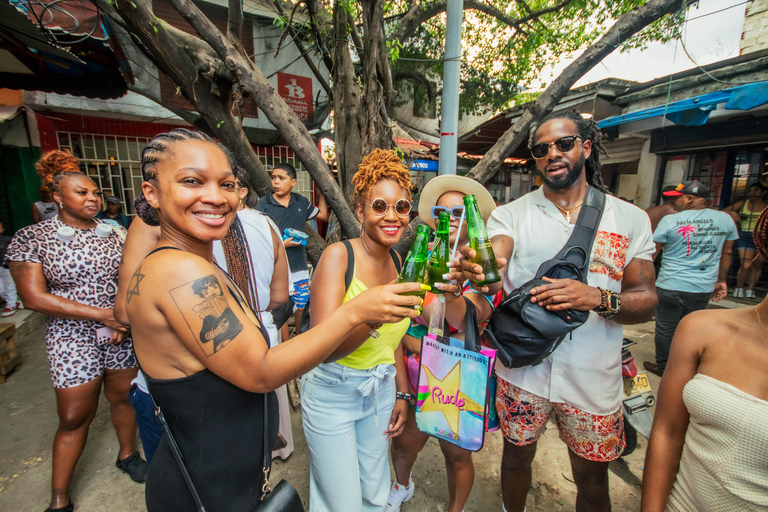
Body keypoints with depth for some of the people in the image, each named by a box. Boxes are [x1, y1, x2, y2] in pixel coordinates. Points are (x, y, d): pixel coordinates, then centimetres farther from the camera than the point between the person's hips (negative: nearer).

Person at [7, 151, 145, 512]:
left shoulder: (113, 233, 3)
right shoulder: (32, 238, -5)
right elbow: (33, 297, -12)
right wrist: (102, 314, -19)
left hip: (124, 333, 3)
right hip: (73, 339, -2)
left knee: (123, 397, 16)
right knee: (74, 417, 7)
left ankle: (127, 455, 41)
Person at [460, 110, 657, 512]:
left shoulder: (630, 218, -1)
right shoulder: (511, 215, -5)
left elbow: (646, 300, -3)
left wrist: (597, 298, -24)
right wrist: (482, 273, -45)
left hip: (593, 377, 1)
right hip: (522, 367, 0)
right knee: (517, 454, 21)